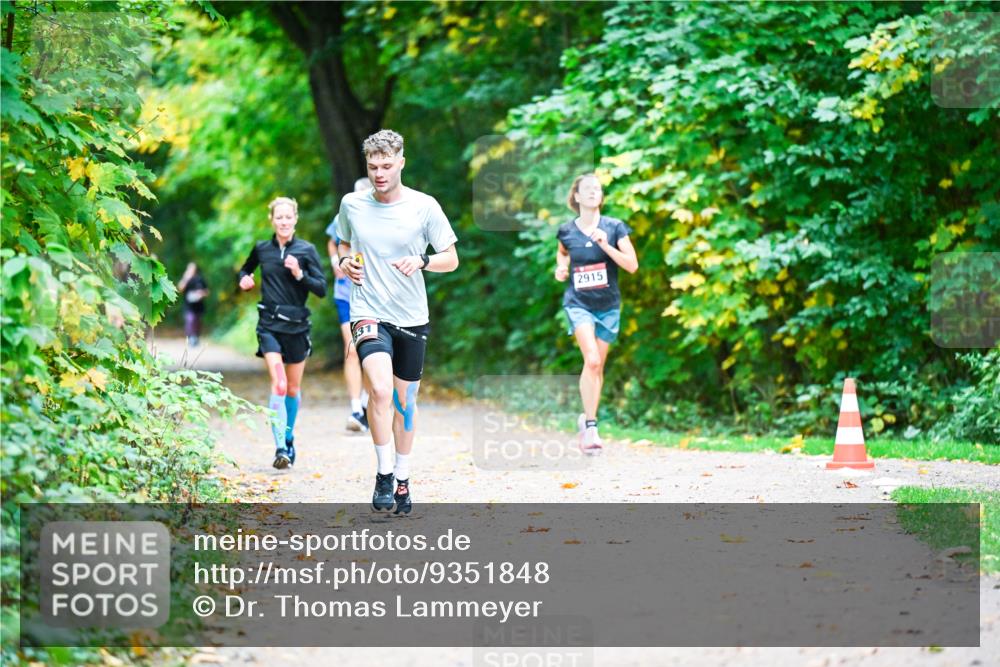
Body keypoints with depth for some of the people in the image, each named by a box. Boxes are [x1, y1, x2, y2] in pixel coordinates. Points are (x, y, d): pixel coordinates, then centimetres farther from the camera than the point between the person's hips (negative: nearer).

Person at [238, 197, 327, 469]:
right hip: (269, 324, -1)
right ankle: (280, 447, -20)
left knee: (293, 388, 13)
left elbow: (322, 289, -4)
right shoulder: (261, 248, 4)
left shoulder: (306, 250, -2)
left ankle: (289, 439, 34)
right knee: (279, 384, -18)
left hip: (296, 324, 1)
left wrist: (300, 274, -18)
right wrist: (244, 279, 4)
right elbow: (246, 269, 25)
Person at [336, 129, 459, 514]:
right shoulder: (352, 205, 1)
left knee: (405, 400, 10)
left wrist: (422, 261, -17)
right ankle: (383, 473, -9)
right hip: (368, 313, -1)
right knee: (380, 389, -23)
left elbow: (451, 258, 2)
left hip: (412, 318, 1)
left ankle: (403, 480, 28)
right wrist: (345, 262, -2)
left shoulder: (424, 206, -4)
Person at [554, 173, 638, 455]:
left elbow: (632, 265, -9)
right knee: (591, 360, -21)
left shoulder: (614, 228, -4)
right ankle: (591, 427, -19)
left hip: (608, 305, 2)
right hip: (578, 303, -2)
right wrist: (561, 268, 2)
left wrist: (606, 245, -20)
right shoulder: (566, 231, 0)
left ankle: (587, 418, 27)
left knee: (597, 366, 9)